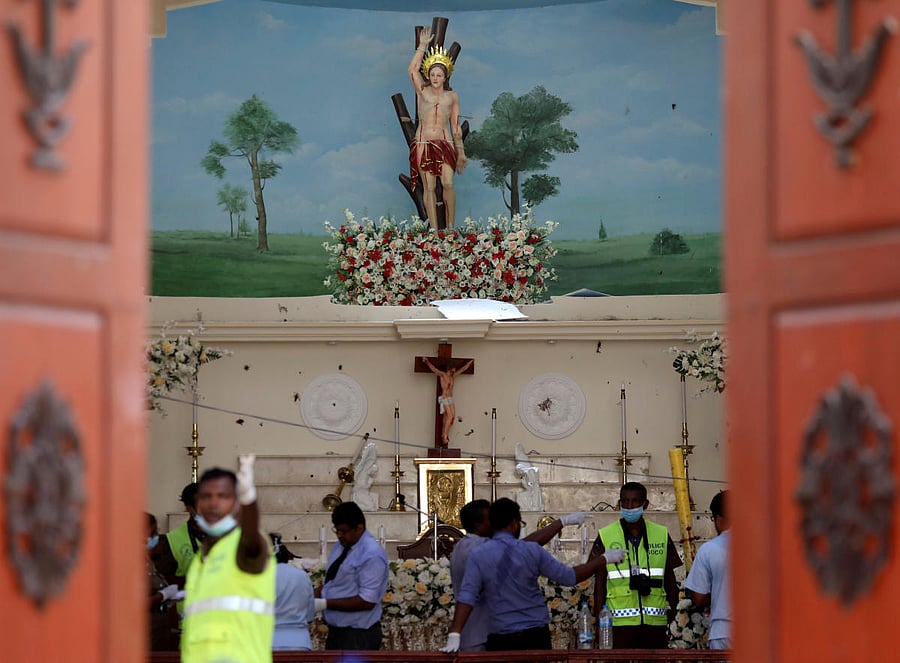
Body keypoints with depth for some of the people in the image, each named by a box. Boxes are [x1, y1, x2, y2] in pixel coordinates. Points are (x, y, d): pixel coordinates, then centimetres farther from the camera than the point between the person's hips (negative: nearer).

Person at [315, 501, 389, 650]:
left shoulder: (371, 555, -18)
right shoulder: (342, 546, 9)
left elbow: (367, 601, -21)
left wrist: (325, 604, -21)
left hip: (359, 637, -8)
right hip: (336, 631, 8)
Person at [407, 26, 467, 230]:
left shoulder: (452, 96, 12)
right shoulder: (423, 91, 8)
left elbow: (456, 126, 15)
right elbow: (413, 70, -5)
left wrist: (461, 151, 14)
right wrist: (422, 46, -3)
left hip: (445, 143, 1)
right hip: (423, 145, -1)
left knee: (448, 184, -12)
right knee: (429, 187, -2)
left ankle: (450, 227, -1)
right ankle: (434, 230, -1)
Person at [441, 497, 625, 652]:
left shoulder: (478, 556, -3)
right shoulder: (532, 551, -2)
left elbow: (467, 597, -11)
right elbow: (569, 577, 4)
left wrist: (454, 635, -14)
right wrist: (604, 559, 16)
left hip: (500, 640, -1)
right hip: (536, 637, 1)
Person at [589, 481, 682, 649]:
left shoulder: (662, 535, 10)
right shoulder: (605, 537, 4)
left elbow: (670, 581, 14)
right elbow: (599, 583, 4)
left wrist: (675, 619, 10)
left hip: (655, 622, 2)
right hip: (619, 623, -2)